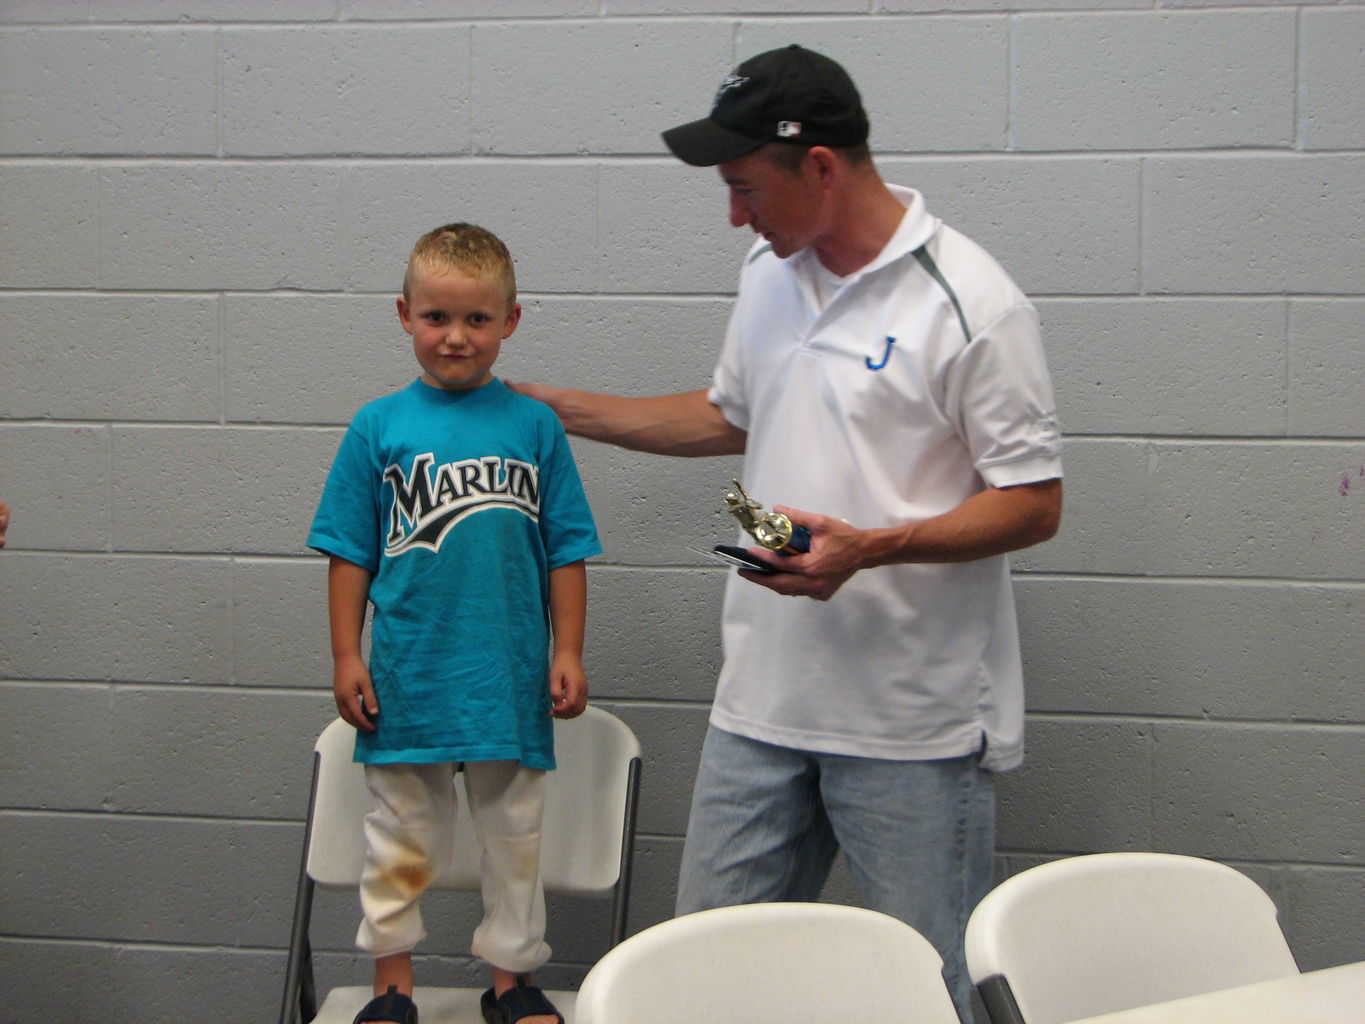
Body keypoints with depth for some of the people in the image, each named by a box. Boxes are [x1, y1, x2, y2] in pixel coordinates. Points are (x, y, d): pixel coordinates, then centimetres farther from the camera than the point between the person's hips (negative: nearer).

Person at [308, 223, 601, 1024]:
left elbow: (566, 553, 4)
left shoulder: (535, 426, 0)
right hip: (406, 679, 0)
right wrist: (346, 656, -1)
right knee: (403, 838, 11)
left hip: (510, 679, 0)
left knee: (515, 834, 12)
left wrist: (568, 653, 0)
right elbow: (350, 553, 2)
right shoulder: (378, 428, -1)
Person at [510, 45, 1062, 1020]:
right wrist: (559, 408, 23)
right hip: (763, 699, 7)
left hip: (914, 720, -6)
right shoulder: (770, 273, 10)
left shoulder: (971, 304, -14)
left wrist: (869, 548, -25)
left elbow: (1035, 502, -13)